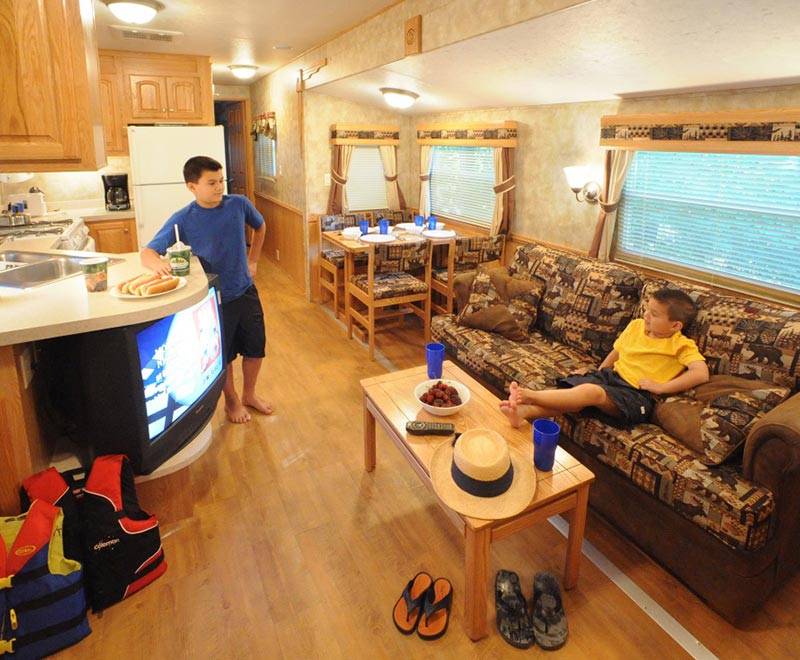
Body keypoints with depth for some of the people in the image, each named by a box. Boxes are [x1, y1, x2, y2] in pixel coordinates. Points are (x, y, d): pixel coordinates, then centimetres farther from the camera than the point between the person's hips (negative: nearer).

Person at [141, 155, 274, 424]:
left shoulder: (239, 204, -7)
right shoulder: (182, 220, -15)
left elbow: (260, 228, 14)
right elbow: (147, 253, -17)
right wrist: (158, 263, -40)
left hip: (245, 292, 3)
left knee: (255, 348, 15)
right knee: (222, 355, 12)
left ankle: (249, 394, 40)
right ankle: (231, 401, 38)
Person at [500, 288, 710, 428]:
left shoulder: (681, 346, -3)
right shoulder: (636, 326, 14)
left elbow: (701, 373, -17)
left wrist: (661, 387, -18)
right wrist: (598, 372, 17)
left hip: (637, 393, -6)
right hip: (610, 376, 6)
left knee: (592, 392, -34)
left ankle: (530, 396, -46)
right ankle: (524, 410, -44)